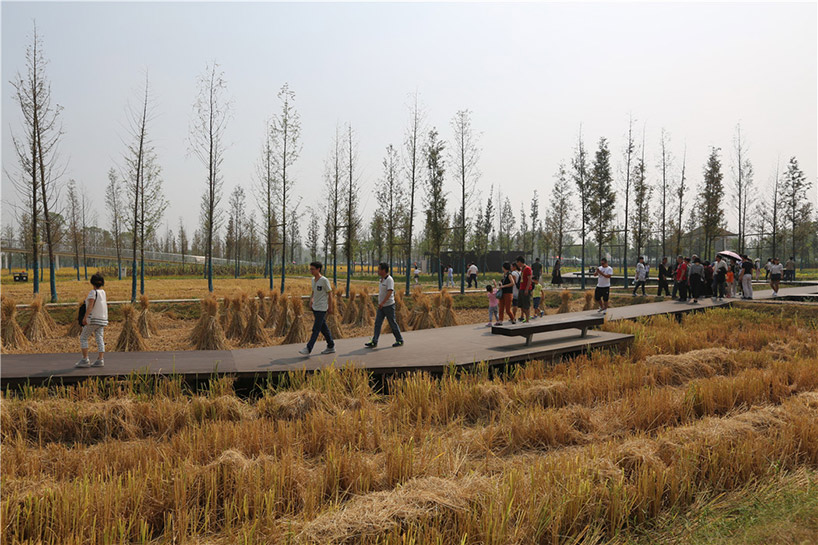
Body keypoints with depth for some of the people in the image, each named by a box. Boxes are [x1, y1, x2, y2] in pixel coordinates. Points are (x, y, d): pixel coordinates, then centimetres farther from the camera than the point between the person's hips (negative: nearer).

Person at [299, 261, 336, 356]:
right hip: (315, 307, 8)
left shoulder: (324, 280, -13)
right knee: (323, 328, 13)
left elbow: (330, 293, -8)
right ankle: (331, 346, 22)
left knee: (316, 329, -8)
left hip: (321, 308, -8)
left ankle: (308, 349, -11)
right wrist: (311, 300, 10)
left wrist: (330, 307, -6)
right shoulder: (312, 280, 8)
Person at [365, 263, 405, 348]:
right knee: (377, 323, 1)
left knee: (392, 323, 1)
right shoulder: (382, 279, 12)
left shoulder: (389, 280, -16)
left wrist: (382, 303, -32)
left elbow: (389, 292, -26)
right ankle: (374, 342, 0)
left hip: (389, 305, -8)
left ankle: (399, 340, 14)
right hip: (381, 306, 8)